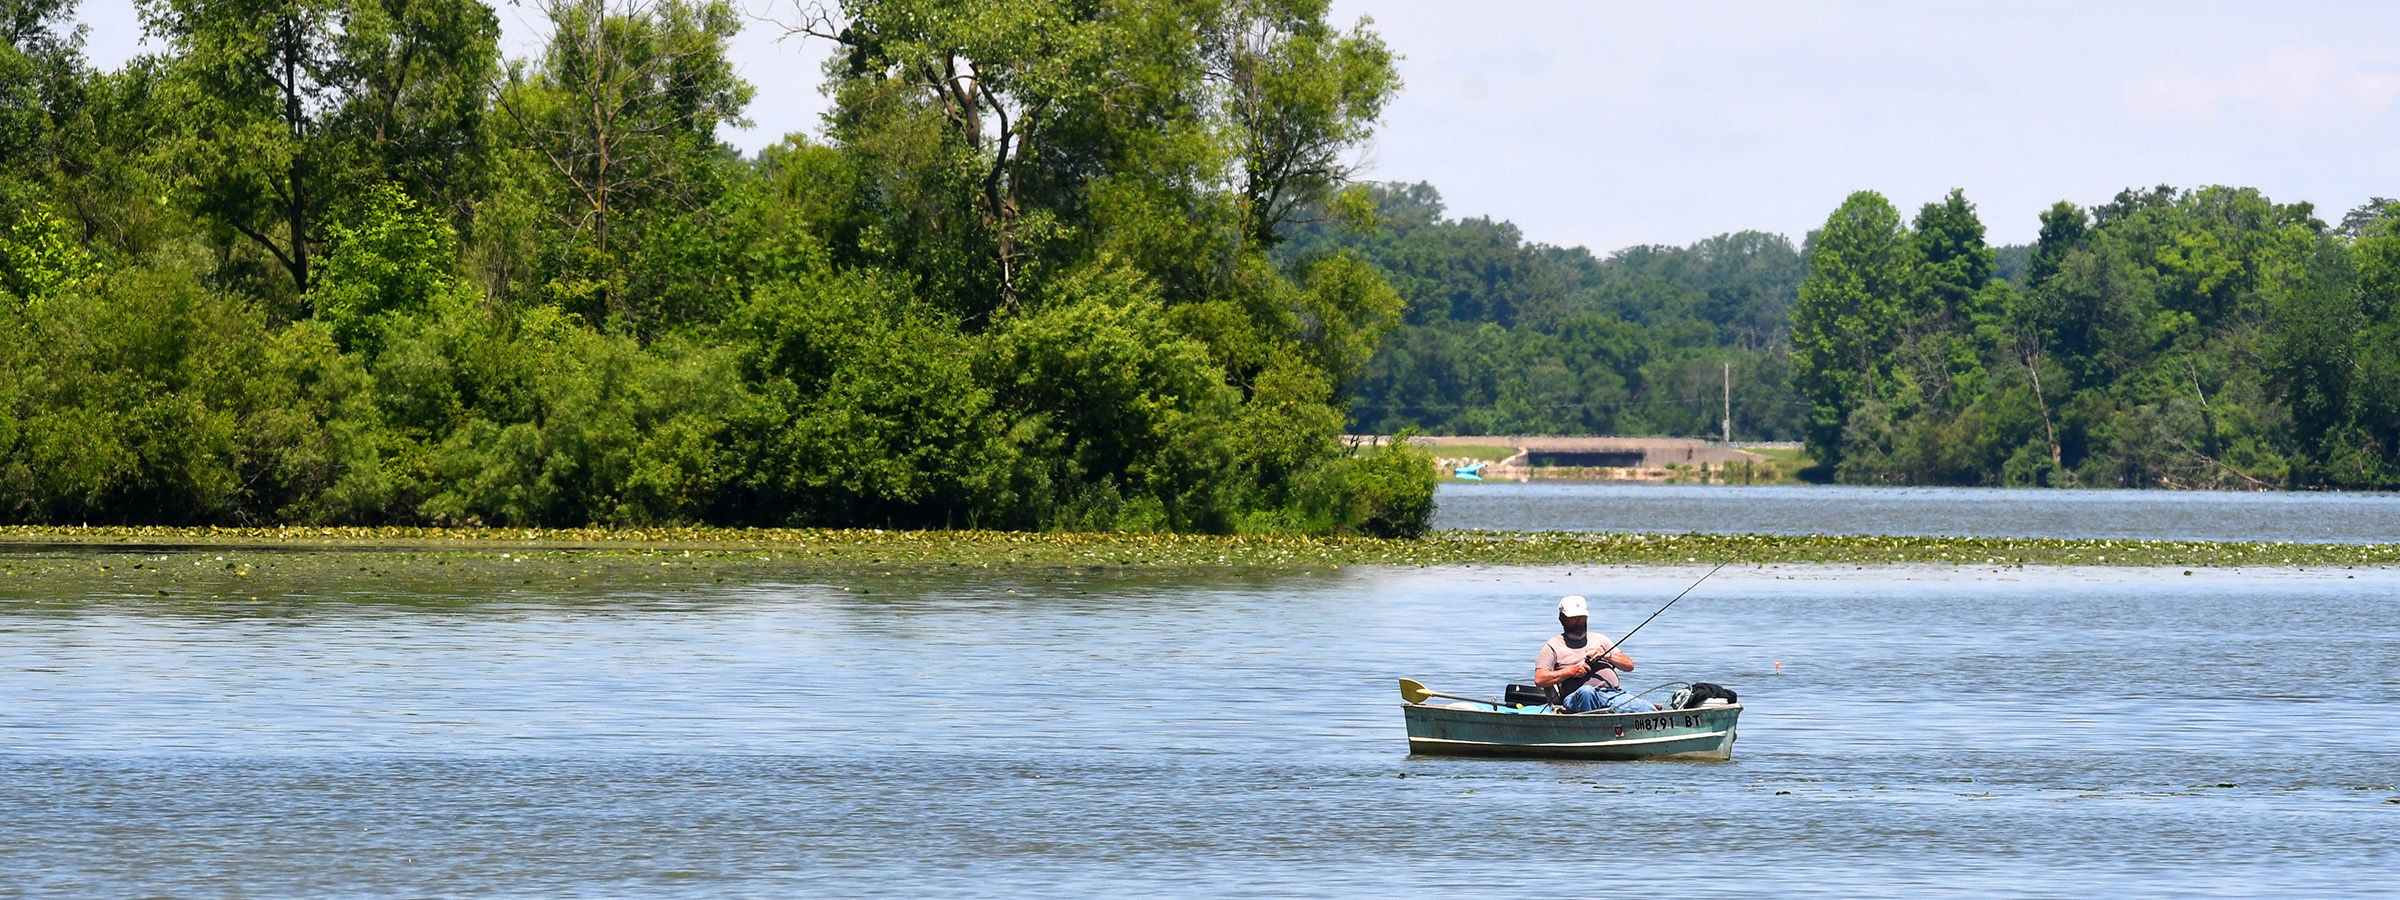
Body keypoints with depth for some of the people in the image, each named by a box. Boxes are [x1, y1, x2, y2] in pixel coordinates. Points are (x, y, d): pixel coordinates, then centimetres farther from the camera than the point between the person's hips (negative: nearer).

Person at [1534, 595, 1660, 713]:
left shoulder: (1600, 639, 29)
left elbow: (1629, 665, 21)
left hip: (1615, 694, 3)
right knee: (1586, 691, -42)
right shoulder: (1553, 646, 17)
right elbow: (1539, 680, 4)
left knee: (1649, 710, -25)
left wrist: (1607, 656, 1)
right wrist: (1571, 671, -6)